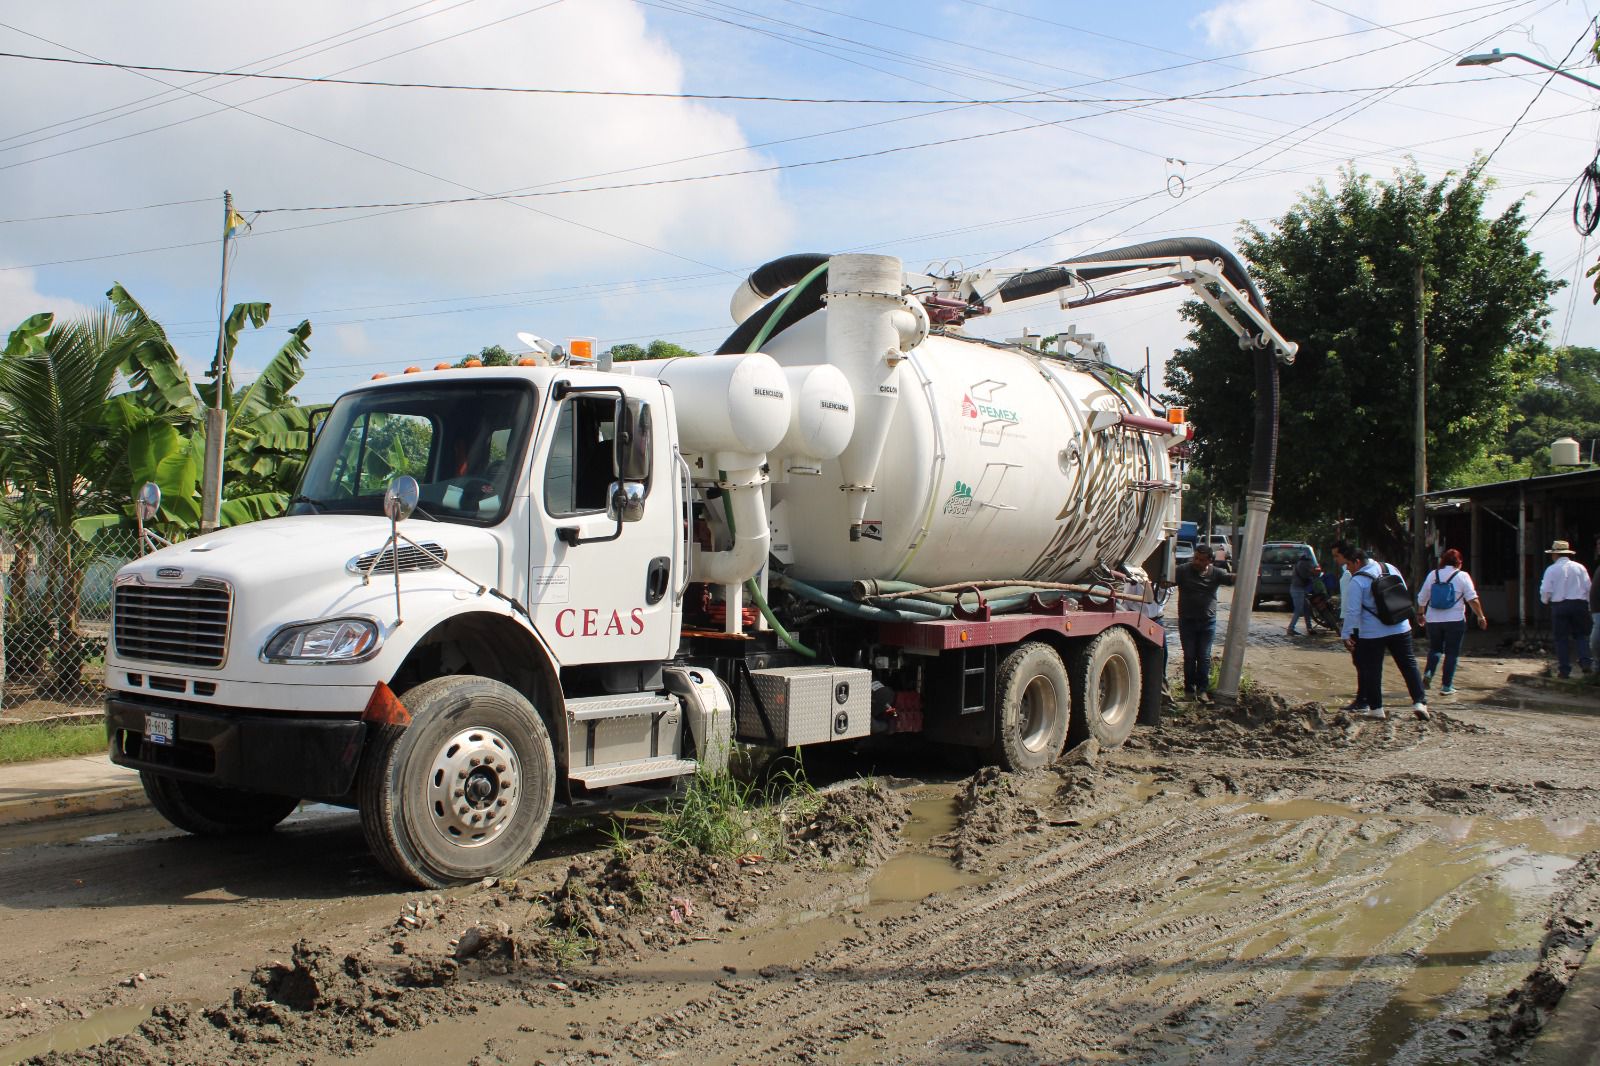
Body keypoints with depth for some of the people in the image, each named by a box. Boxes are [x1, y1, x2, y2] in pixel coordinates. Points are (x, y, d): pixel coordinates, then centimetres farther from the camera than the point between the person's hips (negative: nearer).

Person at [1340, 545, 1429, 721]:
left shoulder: (1357, 581, -14)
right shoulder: (1390, 568, 6)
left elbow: (1352, 611, -15)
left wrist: (1346, 634, -9)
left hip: (1372, 633, -5)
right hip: (1401, 629, 5)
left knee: (1372, 670, 6)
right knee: (1409, 665, 11)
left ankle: (1376, 708, 10)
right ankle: (1420, 702, 4)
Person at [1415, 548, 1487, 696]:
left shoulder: (1432, 575, 6)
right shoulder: (1462, 576, -3)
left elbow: (1421, 598, 10)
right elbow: (1472, 599, -9)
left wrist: (1421, 614, 23)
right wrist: (1481, 616, 0)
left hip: (1433, 621, 3)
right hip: (1455, 621, -3)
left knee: (1434, 648, 19)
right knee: (1452, 653, 5)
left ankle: (1428, 673, -5)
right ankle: (1447, 687, 3)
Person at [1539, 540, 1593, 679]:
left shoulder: (1551, 569, -3)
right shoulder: (1579, 567, 5)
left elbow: (1545, 590, -5)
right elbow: (1588, 587, 3)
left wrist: (1545, 600, 16)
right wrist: (1586, 603, 16)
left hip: (1559, 606, -2)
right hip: (1580, 604, 2)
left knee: (1562, 638, 4)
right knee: (1581, 635, 13)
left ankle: (1564, 669, 3)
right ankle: (1587, 662, -7)